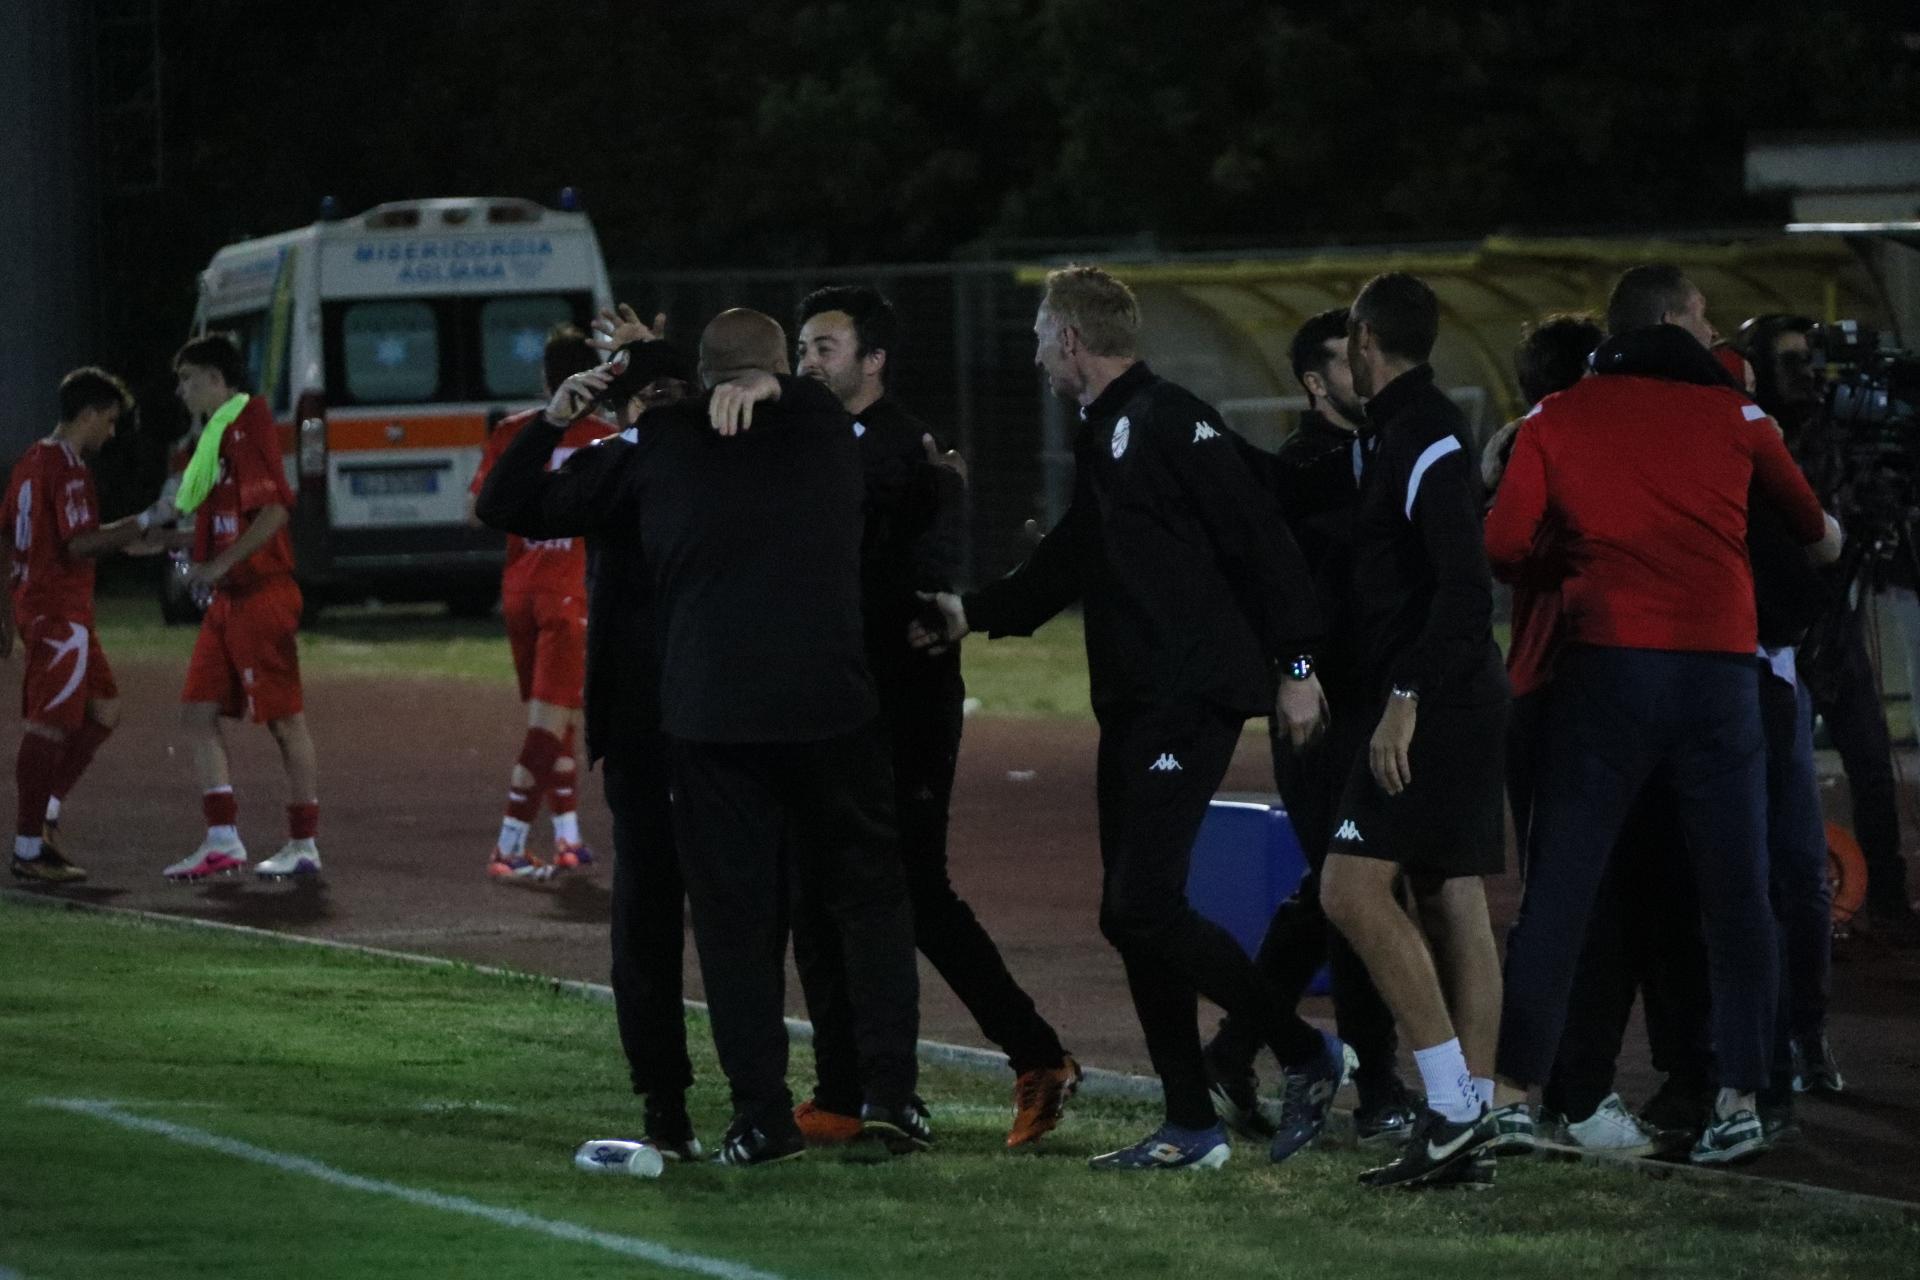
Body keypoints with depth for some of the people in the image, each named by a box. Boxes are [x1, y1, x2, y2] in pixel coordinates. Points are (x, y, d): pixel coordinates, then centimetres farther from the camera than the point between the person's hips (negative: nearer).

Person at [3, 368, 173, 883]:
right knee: (47, 728, -6)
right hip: (61, 614, -10)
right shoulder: (68, 468, -15)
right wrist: (144, 523, -16)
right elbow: (78, 545, -21)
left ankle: (45, 814, 14)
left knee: (103, 710, 15)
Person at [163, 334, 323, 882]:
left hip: (261, 595, -10)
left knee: (285, 719, -3)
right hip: (227, 600, 10)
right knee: (198, 712, 5)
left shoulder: (248, 425, -13)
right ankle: (222, 841, 5)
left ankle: (303, 846, 2)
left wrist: (219, 566, -20)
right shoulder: (217, 431, 18)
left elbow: (274, 510, -21)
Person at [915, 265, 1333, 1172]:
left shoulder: (1172, 424, -11)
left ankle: (1306, 1055, -4)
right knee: (1132, 914, 6)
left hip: (1192, 704, -10)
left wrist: (1295, 665, -17)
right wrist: (971, 613, 29)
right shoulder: (1102, 437, 19)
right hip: (1131, 709, 10)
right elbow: (1068, 563, 29)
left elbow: (1262, 544, -15)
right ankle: (1191, 1127, 10)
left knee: (1143, 908, -15)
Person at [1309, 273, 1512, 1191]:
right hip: (1462, 707, 10)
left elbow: (1465, 588, -23)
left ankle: (1450, 1105, -14)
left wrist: (1407, 699, -25)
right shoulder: (1414, 433, 16)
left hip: (1430, 709, -10)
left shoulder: (1424, 442, -14)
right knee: (1453, 903, 8)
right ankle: (1468, 1126, 9)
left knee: (1353, 890, -13)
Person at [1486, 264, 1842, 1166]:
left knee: (1559, 886, 3)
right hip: (1721, 662, 0)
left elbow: (1504, 546, -2)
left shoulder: (1556, 420, 6)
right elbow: (1817, 533, 22)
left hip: (1606, 662, 0)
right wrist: (1830, 538, 46)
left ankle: (1513, 1086, -1)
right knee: (1735, 890, 6)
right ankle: (1741, 1098, 2)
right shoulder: (1735, 415, 8)